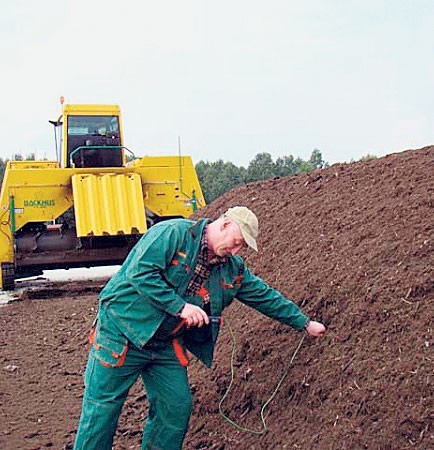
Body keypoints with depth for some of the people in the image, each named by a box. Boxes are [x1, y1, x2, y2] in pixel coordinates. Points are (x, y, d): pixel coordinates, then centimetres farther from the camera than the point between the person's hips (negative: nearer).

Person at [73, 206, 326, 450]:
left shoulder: (234, 270, 8)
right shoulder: (174, 233, -16)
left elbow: (266, 296, 17)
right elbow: (139, 272, -25)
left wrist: (305, 323, 20)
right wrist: (180, 306, -25)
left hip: (167, 346, 7)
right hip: (123, 332, -7)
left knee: (177, 409, 7)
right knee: (102, 409, 0)